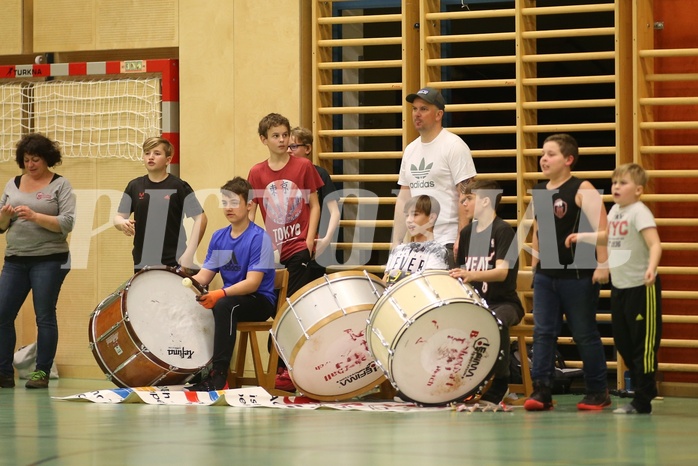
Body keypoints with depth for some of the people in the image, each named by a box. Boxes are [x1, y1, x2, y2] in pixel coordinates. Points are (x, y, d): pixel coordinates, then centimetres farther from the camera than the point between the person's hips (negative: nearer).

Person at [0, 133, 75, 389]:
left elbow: (67, 224, -10)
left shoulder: (60, 185, 0)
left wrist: (35, 216, -20)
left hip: (48, 260, -5)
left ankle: (42, 373, 4)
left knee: (45, 317, -3)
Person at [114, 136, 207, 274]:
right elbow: (118, 217, 11)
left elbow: (201, 218, -5)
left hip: (174, 262, -4)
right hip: (142, 262, 4)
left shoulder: (179, 187, -4)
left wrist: (189, 253, -11)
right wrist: (123, 223, -13)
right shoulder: (134, 187, 7)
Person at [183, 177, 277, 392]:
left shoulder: (259, 237, -14)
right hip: (231, 295, 7)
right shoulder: (219, 237, 7)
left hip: (260, 301, -7)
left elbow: (252, 283, -22)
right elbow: (204, 275, 7)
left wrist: (221, 294, -37)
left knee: (224, 306, -35)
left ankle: (219, 377, -34)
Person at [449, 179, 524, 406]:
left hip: (503, 302, -7)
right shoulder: (468, 232, 13)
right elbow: (459, 268, 22)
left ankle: (498, 386, -25)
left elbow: (502, 271, -23)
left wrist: (471, 275, -39)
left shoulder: (503, 231, -9)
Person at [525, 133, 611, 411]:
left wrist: (602, 265, -23)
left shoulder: (582, 190, -10)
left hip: (578, 275, -6)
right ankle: (541, 390, -1)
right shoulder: (538, 192, 11)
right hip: (545, 274, 6)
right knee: (543, 333, -1)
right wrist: (534, 263, 18)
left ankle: (598, 392, 14)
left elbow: (601, 228, -17)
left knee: (585, 334, 3)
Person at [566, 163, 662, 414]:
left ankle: (642, 402, -1)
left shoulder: (639, 212, -15)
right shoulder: (615, 210, 10)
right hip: (619, 285, 9)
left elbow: (655, 244, -27)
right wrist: (582, 236, 22)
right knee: (623, 342, 13)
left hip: (641, 287, -9)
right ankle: (641, 390, 24)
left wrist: (651, 268, -44)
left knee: (643, 343, -4)